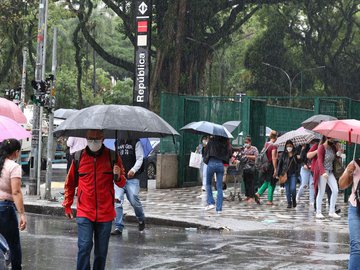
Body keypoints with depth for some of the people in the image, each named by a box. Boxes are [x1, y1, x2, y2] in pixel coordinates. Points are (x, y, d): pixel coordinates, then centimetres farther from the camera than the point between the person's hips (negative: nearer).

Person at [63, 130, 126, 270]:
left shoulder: (112, 156, 1)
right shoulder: (79, 157, 1)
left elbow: (122, 183, 5)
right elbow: (70, 183, 14)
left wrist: (118, 176, -17)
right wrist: (67, 205, 15)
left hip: (105, 213, 1)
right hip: (84, 213, -1)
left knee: (101, 251, 10)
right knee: (84, 246, -13)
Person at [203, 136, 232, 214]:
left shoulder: (211, 141, 0)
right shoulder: (225, 143, 4)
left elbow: (206, 152, 5)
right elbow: (229, 154, 8)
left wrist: (206, 160, 20)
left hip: (211, 164, -2)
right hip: (220, 165, 2)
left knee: (208, 184, 18)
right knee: (219, 187, 5)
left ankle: (211, 203, 5)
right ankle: (219, 208, 4)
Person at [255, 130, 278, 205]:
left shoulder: (266, 144, 7)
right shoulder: (274, 146, -15)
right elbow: (273, 158, -19)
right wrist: (275, 169, -17)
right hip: (271, 165, -7)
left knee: (267, 182, 17)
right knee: (271, 184, 3)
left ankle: (258, 193, 1)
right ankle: (269, 200, 6)